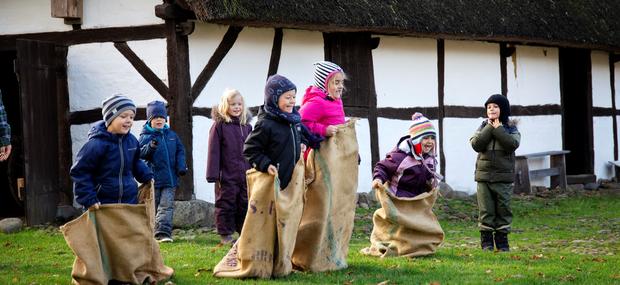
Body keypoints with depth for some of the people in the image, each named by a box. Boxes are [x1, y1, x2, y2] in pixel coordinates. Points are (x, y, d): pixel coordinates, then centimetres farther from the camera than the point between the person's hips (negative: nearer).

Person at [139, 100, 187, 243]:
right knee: (152, 207, 7)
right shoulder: (145, 136, -3)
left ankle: (163, 233, -14)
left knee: (167, 206, -7)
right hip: (153, 178, -3)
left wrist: (181, 166, 2)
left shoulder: (171, 135, 10)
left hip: (170, 178, 3)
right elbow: (140, 153, -14)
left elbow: (180, 151, 16)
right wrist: (150, 147, -33)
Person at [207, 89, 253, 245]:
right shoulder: (219, 125, -5)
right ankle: (225, 234, 11)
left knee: (245, 204, 9)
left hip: (246, 174, 5)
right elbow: (213, 151, -8)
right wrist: (213, 174, -12)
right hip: (227, 175, -5)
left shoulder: (247, 126, 10)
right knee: (226, 204, 3)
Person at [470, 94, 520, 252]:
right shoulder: (483, 127, 7)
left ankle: (502, 240, 13)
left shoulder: (510, 128, 3)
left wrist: (498, 129, -12)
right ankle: (486, 241, 10)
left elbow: (512, 144, -17)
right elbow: (476, 144, -9)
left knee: (503, 209, 3)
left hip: (504, 177, -1)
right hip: (484, 175, 1)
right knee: (485, 211, 2)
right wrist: (489, 128, -10)